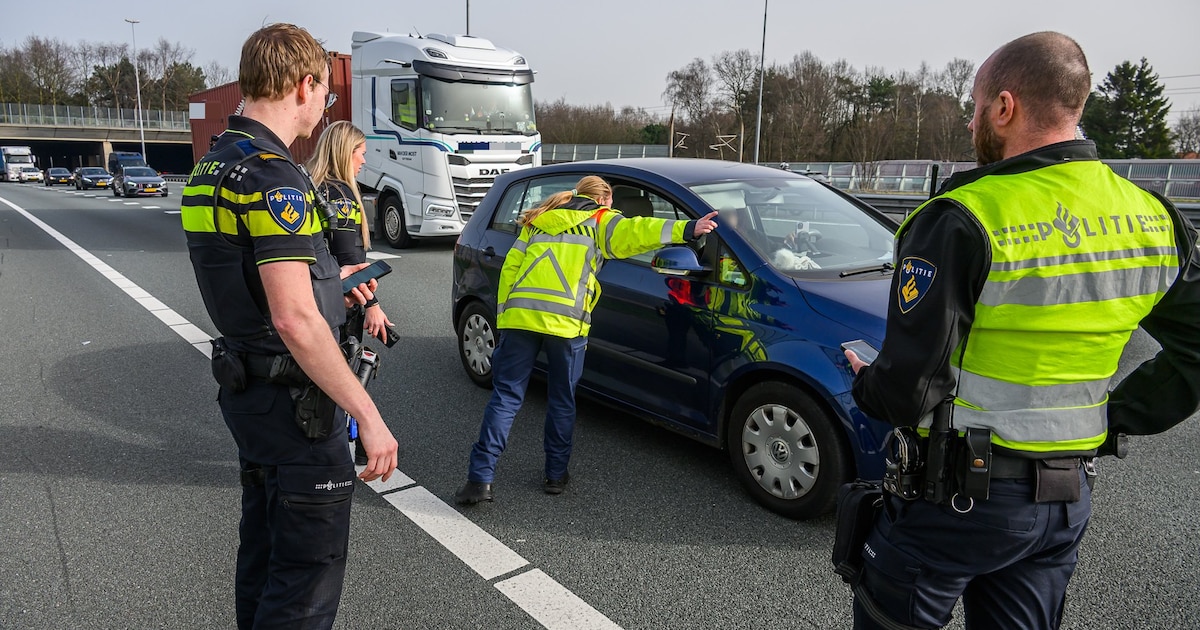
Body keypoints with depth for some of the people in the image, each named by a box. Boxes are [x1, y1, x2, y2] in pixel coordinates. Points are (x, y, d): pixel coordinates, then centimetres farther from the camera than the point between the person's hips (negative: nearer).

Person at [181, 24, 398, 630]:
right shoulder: (274, 176, -21)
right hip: (292, 398, -10)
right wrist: (369, 416, -24)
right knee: (309, 569, 3)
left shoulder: (211, 166, 10)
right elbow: (295, 320, -27)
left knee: (263, 551, 23)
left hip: (243, 387, 10)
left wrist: (327, 283, 20)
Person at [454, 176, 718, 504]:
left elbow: (509, 268, 18)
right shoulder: (599, 220, 14)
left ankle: (480, 478, 1)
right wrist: (687, 229, -16)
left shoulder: (538, 221, 26)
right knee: (562, 400, 13)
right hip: (566, 323, -3)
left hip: (518, 315, 3)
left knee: (505, 396, 5)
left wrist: (503, 314, 19)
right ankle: (555, 475, 21)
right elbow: (634, 231, -6)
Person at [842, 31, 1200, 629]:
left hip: (960, 492, -6)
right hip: (1070, 496, 7)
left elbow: (909, 389, -21)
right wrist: (1113, 418, 11)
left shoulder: (963, 221, -22)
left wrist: (864, 383, -1)